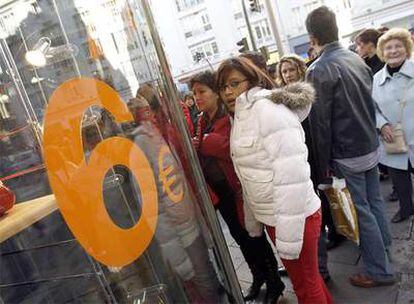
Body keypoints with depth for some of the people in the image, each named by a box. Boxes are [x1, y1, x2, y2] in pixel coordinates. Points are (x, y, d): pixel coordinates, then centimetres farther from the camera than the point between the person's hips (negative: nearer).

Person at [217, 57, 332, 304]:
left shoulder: (269, 110, -18)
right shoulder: (241, 118, 10)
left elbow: (291, 176, -25)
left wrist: (288, 235, -23)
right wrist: (253, 223, 18)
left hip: (296, 218, -8)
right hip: (271, 217, 8)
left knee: (305, 283, 12)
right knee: (307, 276, 26)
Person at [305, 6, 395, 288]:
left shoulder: (319, 70, -17)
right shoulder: (357, 58, 6)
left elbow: (320, 123, -18)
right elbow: (369, 103, 13)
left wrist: (323, 165, -10)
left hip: (347, 154, -7)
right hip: (371, 146, 7)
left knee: (361, 210, 4)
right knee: (374, 201, 21)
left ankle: (380, 271, 17)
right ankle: (384, 246, 39)